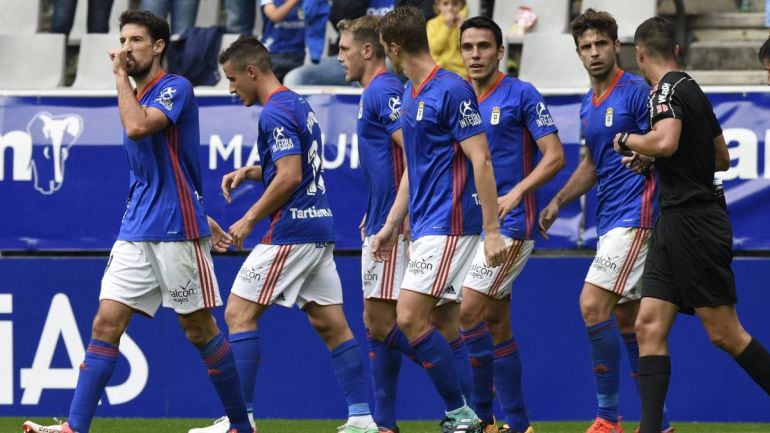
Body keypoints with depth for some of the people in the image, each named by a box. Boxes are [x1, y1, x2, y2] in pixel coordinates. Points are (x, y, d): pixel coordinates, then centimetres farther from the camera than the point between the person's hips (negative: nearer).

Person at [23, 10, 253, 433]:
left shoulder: (175, 87, -8)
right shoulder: (137, 97, 17)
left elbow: (137, 127, -27)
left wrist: (121, 75, -14)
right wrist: (203, 219, 25)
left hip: (177, 233, -7)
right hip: (135, 234, 7)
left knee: (200, 330, 1)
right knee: (106, 323, -4)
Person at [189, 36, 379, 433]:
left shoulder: (275, 113, -13)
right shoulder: (300, 106, 17)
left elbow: (289, 176, -21)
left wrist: (249, 220, -14)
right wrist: (249, 172, 15)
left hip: (289, 232, -10)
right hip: (319, 226, 10)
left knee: (239, 313, -6)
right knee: (331, 323, 8)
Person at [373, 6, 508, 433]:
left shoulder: (451, 90, -13)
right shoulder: (410, 94, 15)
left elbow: (481, 161, -16)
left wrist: (492, 231, -18)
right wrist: (391, 225, 22)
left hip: (449, 224, -9)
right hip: (424, 225, 9)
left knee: (410, 318, -15)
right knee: (445, 326, 7)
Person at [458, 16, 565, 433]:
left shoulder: (521, 95, -7)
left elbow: (555, 155, -11)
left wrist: (517, 192, -24)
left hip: (509, 224, -7)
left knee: (468, 311, -16)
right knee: (496, 327, 8)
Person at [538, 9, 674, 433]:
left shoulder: (636, 92, -10)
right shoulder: (588, 104, 16)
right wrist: (558, 201, 17)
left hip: (634, 216, -9)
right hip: (609, 219, 9)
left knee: (592, 304, -16)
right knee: (627, 321, 10)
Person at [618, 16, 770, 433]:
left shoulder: (668, 89, -11)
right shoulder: (691, 89, 17)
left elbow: (666, 142, -30)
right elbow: (721, 158, 26)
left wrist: (628, 140, -10)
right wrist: (651, 160, 28)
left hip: (692, 222, -9)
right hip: (674, 223, 9)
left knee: (724, 332, -5)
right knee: (649, 326, 2)